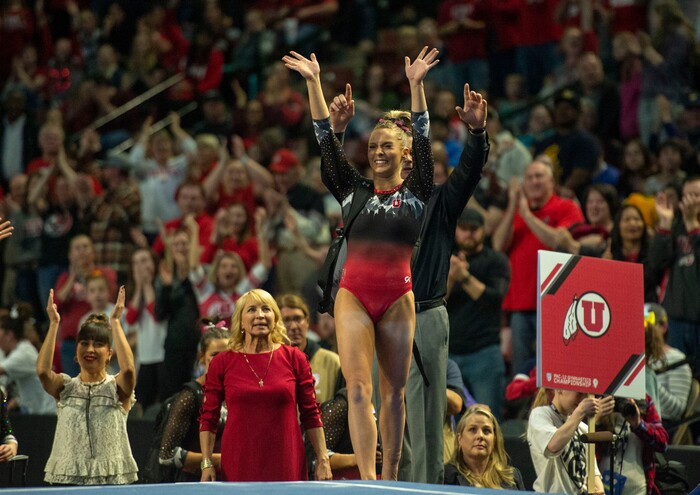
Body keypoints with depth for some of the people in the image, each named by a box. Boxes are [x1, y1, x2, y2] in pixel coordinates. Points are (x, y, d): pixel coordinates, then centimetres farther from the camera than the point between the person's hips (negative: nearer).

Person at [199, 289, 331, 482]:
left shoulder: (294, 358, 6)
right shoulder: (221, 363, 4)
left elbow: (311, 414, 8)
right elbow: (208, 418, 6)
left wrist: (323, 460, 3)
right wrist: (207, 463, -3)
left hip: (286, 465, 1)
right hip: (239, 466, -1)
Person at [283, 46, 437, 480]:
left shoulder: (417, 193, 7)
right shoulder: (353, 190, 10)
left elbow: (424, 141, -4)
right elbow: (327, 141, 4)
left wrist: (417, 85, -15)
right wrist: (314, 83, -4)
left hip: (398, 299, 0)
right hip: (354, 297, 0)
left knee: (394, 392, 6)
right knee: (359, 389, -9)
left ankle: (390, 479, 14)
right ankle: (367, 481, -16)